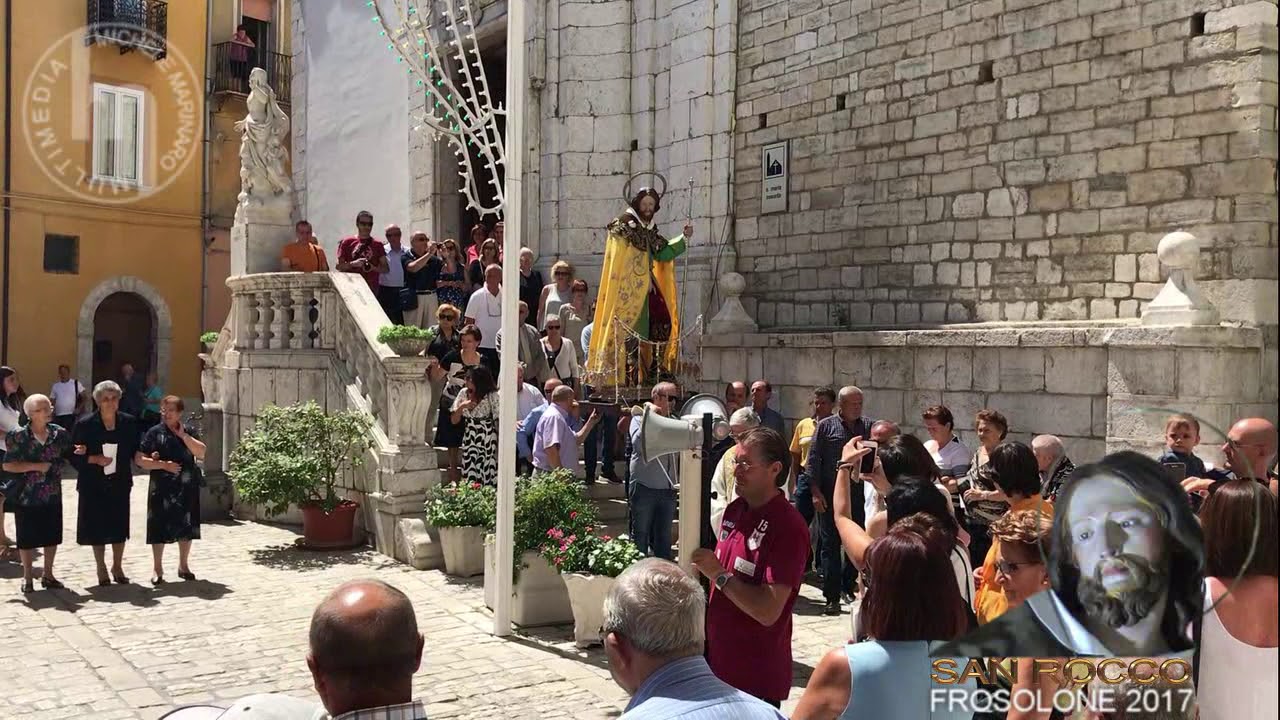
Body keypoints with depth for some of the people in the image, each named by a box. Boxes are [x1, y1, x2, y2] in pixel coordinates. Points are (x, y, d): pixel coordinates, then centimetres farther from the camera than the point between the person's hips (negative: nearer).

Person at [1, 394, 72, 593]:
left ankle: (48, 575, 26)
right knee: (27, 539, 7)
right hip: (27, 497, -3)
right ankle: (27, 578, 22)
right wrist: (36, 466, -18)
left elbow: (69, 456, 12)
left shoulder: (59, 434, 0)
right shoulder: (18, 436, -10)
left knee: (52, 537, 11)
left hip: (52, 496, 3)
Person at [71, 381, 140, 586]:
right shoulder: (85, 425, -6)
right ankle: (101, 568, 21)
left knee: (119, 525, 9)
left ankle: (117, 567, 25)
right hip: (94, 484, -2)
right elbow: (74, 456, -4)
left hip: (120, 483, 2)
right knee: (97, 526, 5)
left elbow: (135, 451, 9)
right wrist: (94, 459, -19)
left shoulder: (129, 422, 2)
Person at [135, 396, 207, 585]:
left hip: (187, 487, 3)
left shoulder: (189, 432, 6)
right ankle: (157, 568, 12)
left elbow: (201, 453, -6)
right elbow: (139, 459, -4)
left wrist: (183, 435, -11)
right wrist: (163, 465, -12)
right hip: (162, 487, -2)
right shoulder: (154, 433, -1)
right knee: (159, 527, 0)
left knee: (186, 526, 10)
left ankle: (183, 565, 24)